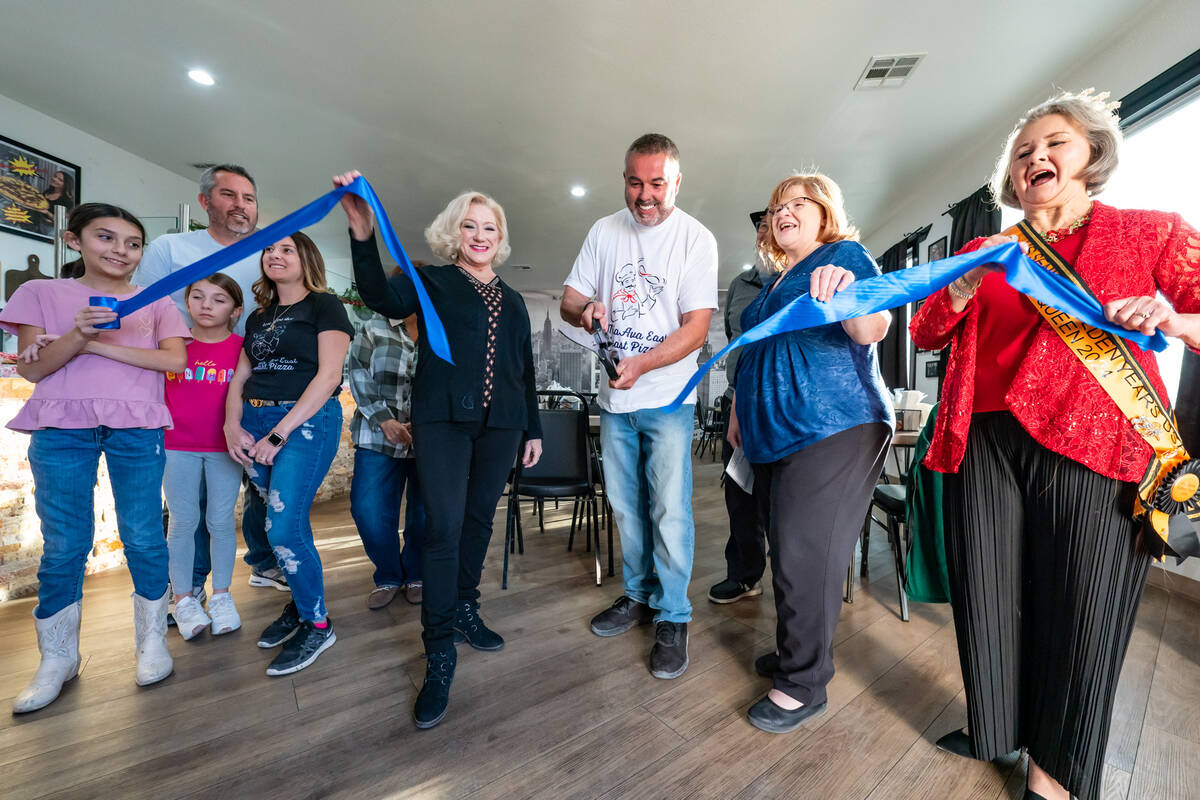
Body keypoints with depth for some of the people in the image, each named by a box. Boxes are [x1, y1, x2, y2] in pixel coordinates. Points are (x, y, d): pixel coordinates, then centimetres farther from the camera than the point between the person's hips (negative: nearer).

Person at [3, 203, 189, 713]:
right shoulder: (42, 294, 11)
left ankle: (152, 639, 17)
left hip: (137, 428, 0)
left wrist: (96, 344, -10)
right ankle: (57, 658, 20)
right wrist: (78, 334, -16)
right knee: (63, 545, 4)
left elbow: (175, 360, -4)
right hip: (61, 427, 1)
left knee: (143, 537, 2)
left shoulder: (155, 303, 11)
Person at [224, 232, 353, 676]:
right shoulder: (259, 318, 20)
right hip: (255, 425, 6)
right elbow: (240, 379, 18)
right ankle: (300, 602, 28)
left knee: (284, 528, -11)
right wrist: (232, 425, -1)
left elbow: (328, 375, -11)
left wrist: (278, 435, -13)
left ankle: (316, 624, 8)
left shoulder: (324, 305, -1)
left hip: (307, 421, -6)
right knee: (286, 521, 9)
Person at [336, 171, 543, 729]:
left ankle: (463, 610, 31)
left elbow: (524, 370, 17)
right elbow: (385, 299, -16)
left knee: (479, 520, 11)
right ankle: (440, 654, 6)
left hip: (500, 424, 4)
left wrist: (533, 430, 15)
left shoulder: (512, 301, 17)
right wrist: (363, 233, -31)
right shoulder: (433, 282, 6)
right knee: (443, 527, -7)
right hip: (443, 419, -4)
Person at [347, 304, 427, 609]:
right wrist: (384, 420, -10)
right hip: (379, 435, 1)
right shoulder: (374, 328, 6)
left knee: (425, 511, 5)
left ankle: (416, 575, 29)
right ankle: (388, 577, 23)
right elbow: (359, 377, 1)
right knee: (369, 509, 0)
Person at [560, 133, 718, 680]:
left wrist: (641, 364, -25)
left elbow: (697, 326, -11)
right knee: (625, 505, 13)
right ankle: (638, 595, 31)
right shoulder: (604, 231, 9)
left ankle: (672, 618, 14)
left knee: (669, 508, -4)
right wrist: (585, 310, -15)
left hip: (667, 396, -4)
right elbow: (569, 300, 9)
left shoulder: (695, 238, -4)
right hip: (614, 396, 5)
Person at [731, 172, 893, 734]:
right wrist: (740, 411, 24)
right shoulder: (775, 283, 24)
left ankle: (803, 683, 10)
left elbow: (873, 331, -15)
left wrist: (845, 292, -35)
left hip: (832, 428, -7)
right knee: (786, 547, 12)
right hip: (775, 434, 8)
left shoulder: (846, 254, 2)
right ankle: (795, 651, 29)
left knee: (805, 554, -6)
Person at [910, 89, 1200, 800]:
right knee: (988, 598, 9)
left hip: (1096, 448, -1)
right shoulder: (984, 251, 14)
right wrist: (968, 282, -10)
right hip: (985, 443, 2)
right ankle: (995, 726, 33)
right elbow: (926, 334, 6)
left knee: (1079, 609, 5)